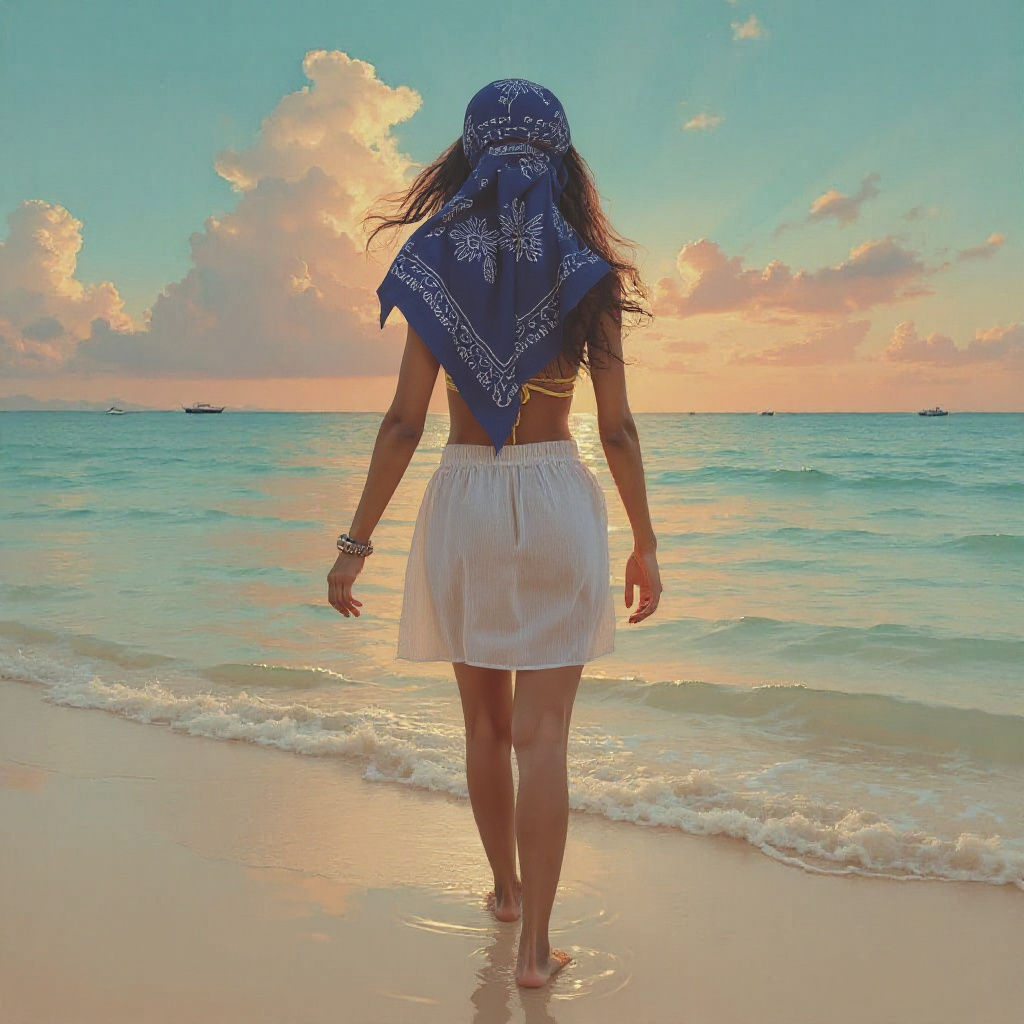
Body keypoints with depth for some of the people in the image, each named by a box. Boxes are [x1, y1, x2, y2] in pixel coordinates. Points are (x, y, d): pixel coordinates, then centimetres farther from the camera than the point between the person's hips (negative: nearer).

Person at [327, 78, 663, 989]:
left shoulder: (436, 266, -2)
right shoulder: (587, 275, -3)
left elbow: (404, 422, -5)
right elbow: (618, 429, -3)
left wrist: (356, 541, 1)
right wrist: (646, 544, 7)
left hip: (464, 501, 1)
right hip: (556, 501, -1)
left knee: (486, 721, 17)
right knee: (543, 733, 2)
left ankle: (504, 886, 35)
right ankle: (535, 943, 2)